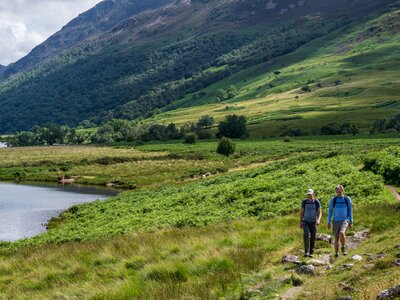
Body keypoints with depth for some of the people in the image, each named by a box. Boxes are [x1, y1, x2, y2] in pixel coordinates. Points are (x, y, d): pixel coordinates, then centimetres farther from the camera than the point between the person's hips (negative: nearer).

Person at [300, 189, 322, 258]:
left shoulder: (317, 201, -7)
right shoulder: (304, 201, -3)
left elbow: (320, 212, -9)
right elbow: (302, 212, 5)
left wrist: (318, 220, -27)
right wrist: (300, 222, 2)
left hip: (313, 222, 0)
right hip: (305, 222, 0)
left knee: (313, 237, 2)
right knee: (306, 235, -22)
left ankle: (311, 253, 17)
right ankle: (306, 252, -16)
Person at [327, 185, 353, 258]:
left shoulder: (347, 199, -2)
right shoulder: (333, 200, -2)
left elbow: (350, 211, 5)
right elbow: (330, 211, 3)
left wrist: (351, 222, 2)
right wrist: (329, 222, 0)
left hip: (344, 220, -1)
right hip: (336, 221, 1)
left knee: (342, 233, -28)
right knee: (336, 238, 4)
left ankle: (343, 248, -6)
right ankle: (336, 253, 18)